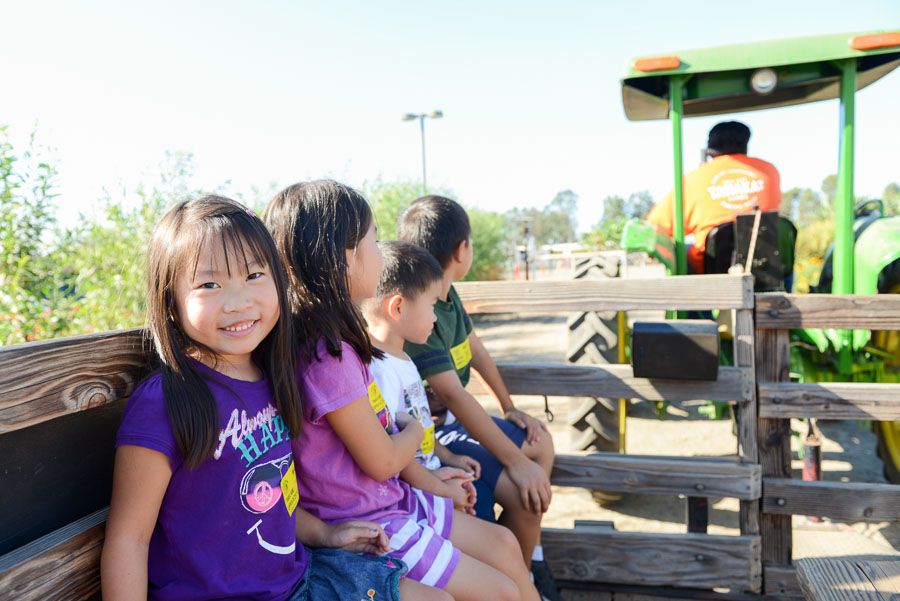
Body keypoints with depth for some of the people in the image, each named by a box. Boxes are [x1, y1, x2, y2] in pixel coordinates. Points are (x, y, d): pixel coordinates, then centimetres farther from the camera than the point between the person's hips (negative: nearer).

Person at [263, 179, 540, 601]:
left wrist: (427, 476, 9)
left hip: (390, 497, 9)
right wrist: (414, 431, 1)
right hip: (367, 527, -9)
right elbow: (382, 462, -18)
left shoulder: (330, 339, 1)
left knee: (500, 542, 14)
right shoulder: (329, 358, -28)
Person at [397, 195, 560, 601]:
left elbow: (477, 350, 15)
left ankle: (531, 557, 29)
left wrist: (509, 407, 16)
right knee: (527, 491, -21)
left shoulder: (447, 296, 2)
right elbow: (452, 394, -32)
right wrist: (515, 461, -29)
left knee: (541, 442, 16)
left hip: (452, 419, 10)